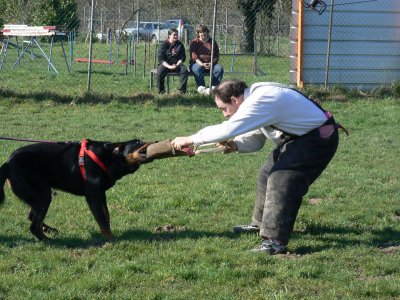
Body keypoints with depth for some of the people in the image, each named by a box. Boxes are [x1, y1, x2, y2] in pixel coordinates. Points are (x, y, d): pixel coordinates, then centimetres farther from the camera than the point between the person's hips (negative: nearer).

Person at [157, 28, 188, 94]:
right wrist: (169, 66, -22)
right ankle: (161, 90, -13)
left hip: (177, 64, 2)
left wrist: (176, 65, -13)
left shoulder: (180, 44, 7)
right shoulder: (164, 44, -1)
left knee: (184, 70, -29)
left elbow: (183, 57, 6)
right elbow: (160, 58, -7)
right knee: (160, 72, -33)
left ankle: (182, 90, -21)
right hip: (165, 64, -2)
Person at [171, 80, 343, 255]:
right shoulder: (255, 98, 4)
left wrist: (190, 140, -25)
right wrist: (235, 145, -8)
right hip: (298, 136, 11)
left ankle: (274, 241, -22)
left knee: (281, 180, -19)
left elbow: (226, 130, -33)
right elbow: (256, 139, 12)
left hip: (319, 139, -11)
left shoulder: (260, 102, -28)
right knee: (268, 173, 17)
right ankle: (261, 224, 34)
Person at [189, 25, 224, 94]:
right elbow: (194, 56, -6)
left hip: (211, 63, 3)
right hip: (198, 63, -3)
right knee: (197, 69, -38)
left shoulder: (212, 42, 13)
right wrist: (202, 64, -23)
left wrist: (212, 63, -13)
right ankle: (201, 88, -38)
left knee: (219, 68, -28)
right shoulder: (194, 42, 5)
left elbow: (217, 55, 9)